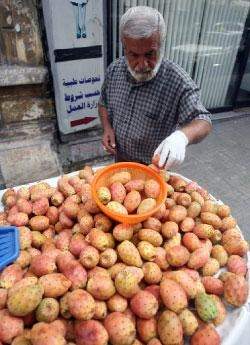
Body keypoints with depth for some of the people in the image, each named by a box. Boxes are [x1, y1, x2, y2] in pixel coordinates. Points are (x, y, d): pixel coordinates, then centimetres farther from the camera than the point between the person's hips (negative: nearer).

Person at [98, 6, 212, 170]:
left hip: (155, 166, -4)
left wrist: (183, 135, -47)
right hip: (120, 158, 5)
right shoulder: (114, 70, -10)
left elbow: (203, 122, -25)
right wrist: (107, 128, -13)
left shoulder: (178, 81, -25)